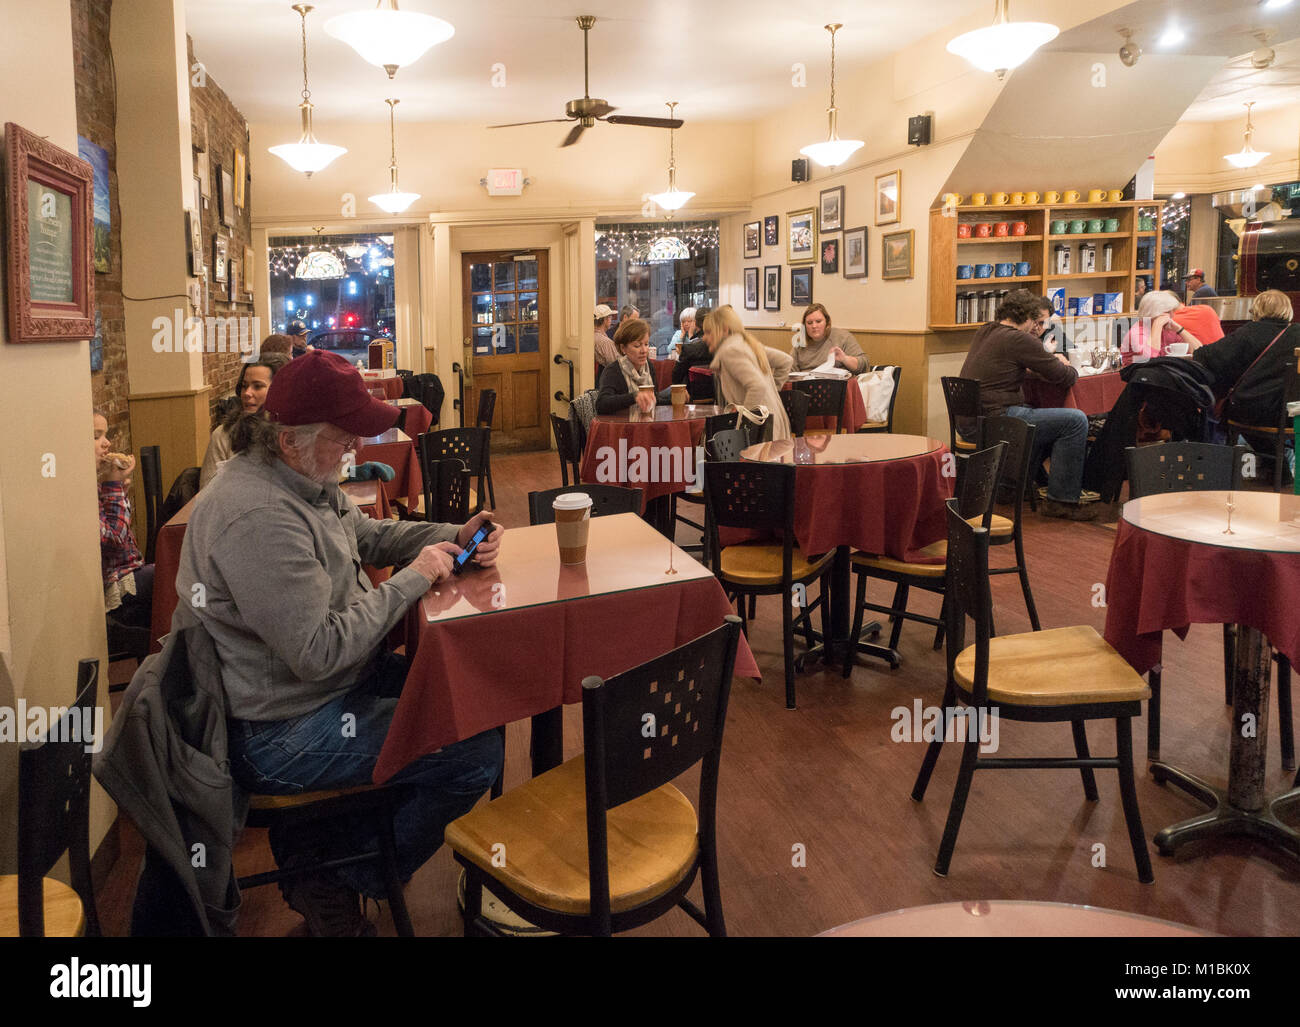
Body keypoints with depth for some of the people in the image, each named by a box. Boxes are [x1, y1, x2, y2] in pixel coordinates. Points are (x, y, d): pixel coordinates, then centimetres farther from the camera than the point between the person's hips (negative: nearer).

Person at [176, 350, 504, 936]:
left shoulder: (303, 477, 4)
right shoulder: (259, 517, -29)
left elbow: (365, 534, 17)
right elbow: (319, 653, -30)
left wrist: (454, 537, 1)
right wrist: (411, 580, -21)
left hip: (314, 683, 11)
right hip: (272, 737, -10)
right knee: (477, 750, -13)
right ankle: (337, 886, 8)